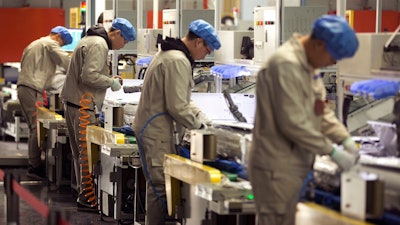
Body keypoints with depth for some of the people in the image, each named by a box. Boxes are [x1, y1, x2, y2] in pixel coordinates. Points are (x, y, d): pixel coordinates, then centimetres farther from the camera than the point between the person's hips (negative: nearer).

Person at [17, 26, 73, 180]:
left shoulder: (34, 44, 28)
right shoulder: (50, 44, 0)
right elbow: (66, 61, -9)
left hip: (23, 87, 10)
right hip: (33, 89, -10)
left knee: (34, 127, 10)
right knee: (38, 128, -12)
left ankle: (33, 165, 10)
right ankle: (35, 166, -15)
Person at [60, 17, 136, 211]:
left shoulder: (90, 40, 20)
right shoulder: (99, 45, -13)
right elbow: (89, 76, -22)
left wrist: (109, 79, 14)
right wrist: (111, 82, -9)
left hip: (72, 102, 11)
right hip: (83, 105, -11)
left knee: (79, 152, 13)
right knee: (88, 153, -9)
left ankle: (83, 194, 18)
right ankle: (87, 198, -9)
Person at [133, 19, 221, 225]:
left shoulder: (168, 54, 17)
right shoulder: (178, 61, -18)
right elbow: (178, 107, -21)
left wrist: (199, 115, 16)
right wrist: (197, 126, -6)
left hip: (150, 128, 11)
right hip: (158, 132, -11)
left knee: (158, 186, 14)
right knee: (160, 187, -8)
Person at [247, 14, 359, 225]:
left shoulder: (308, 64, 11)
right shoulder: (287, 65, -21)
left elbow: (320, 109, 16)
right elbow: (294, 123, -24)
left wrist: (345, 138, 2)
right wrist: (332, 152, -18)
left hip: (293, 165, 10)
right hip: (277, 168, -10)